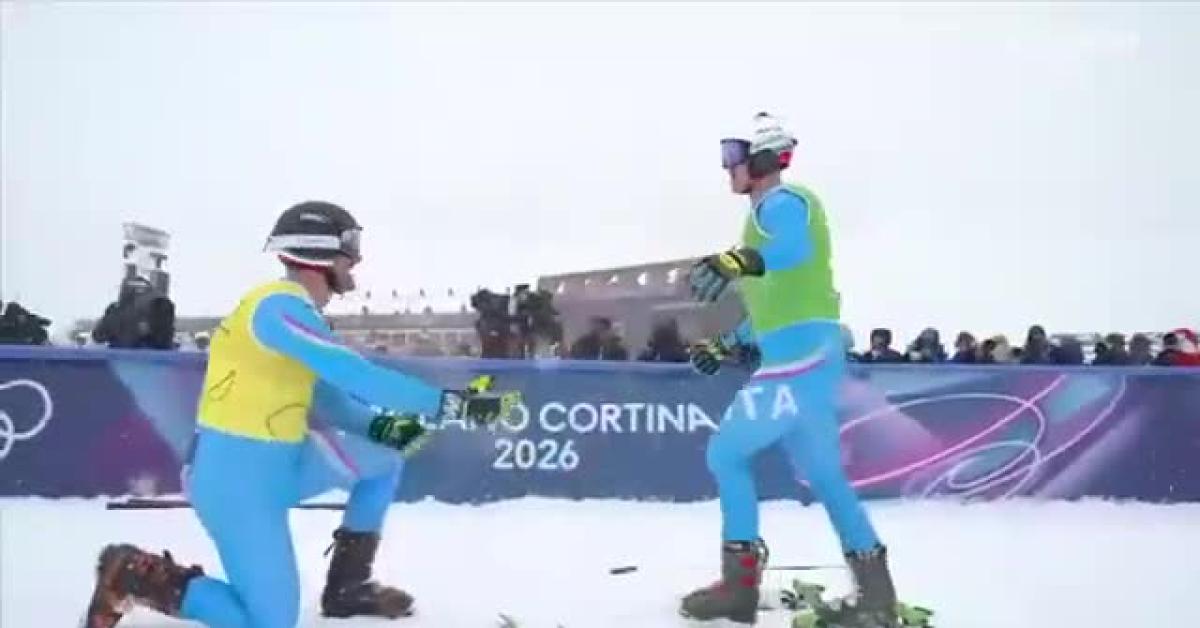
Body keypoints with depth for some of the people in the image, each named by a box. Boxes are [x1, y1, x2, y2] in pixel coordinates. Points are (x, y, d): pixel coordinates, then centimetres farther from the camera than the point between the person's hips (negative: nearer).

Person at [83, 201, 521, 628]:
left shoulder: (295, 309, 11)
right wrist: (449, 402, -25)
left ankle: (346, 586, 21)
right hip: (236, 481, -10)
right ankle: (136, 575, 6)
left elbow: (322, 399, 14)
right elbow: (355, 376, -27)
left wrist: (379, 426, -3)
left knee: (384, 456, 12)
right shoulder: (281, 306, -20)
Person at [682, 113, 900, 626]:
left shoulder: (782, 203, -6)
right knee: (823, 473, 11)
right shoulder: (771, 212, 24)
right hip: (807, 354, 10)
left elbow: (794, 247, -31)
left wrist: (735, 263, -48)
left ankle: (740, 585, -1)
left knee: (726, 454, -5)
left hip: (798, 356, -10)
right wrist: (726, 345, 29)